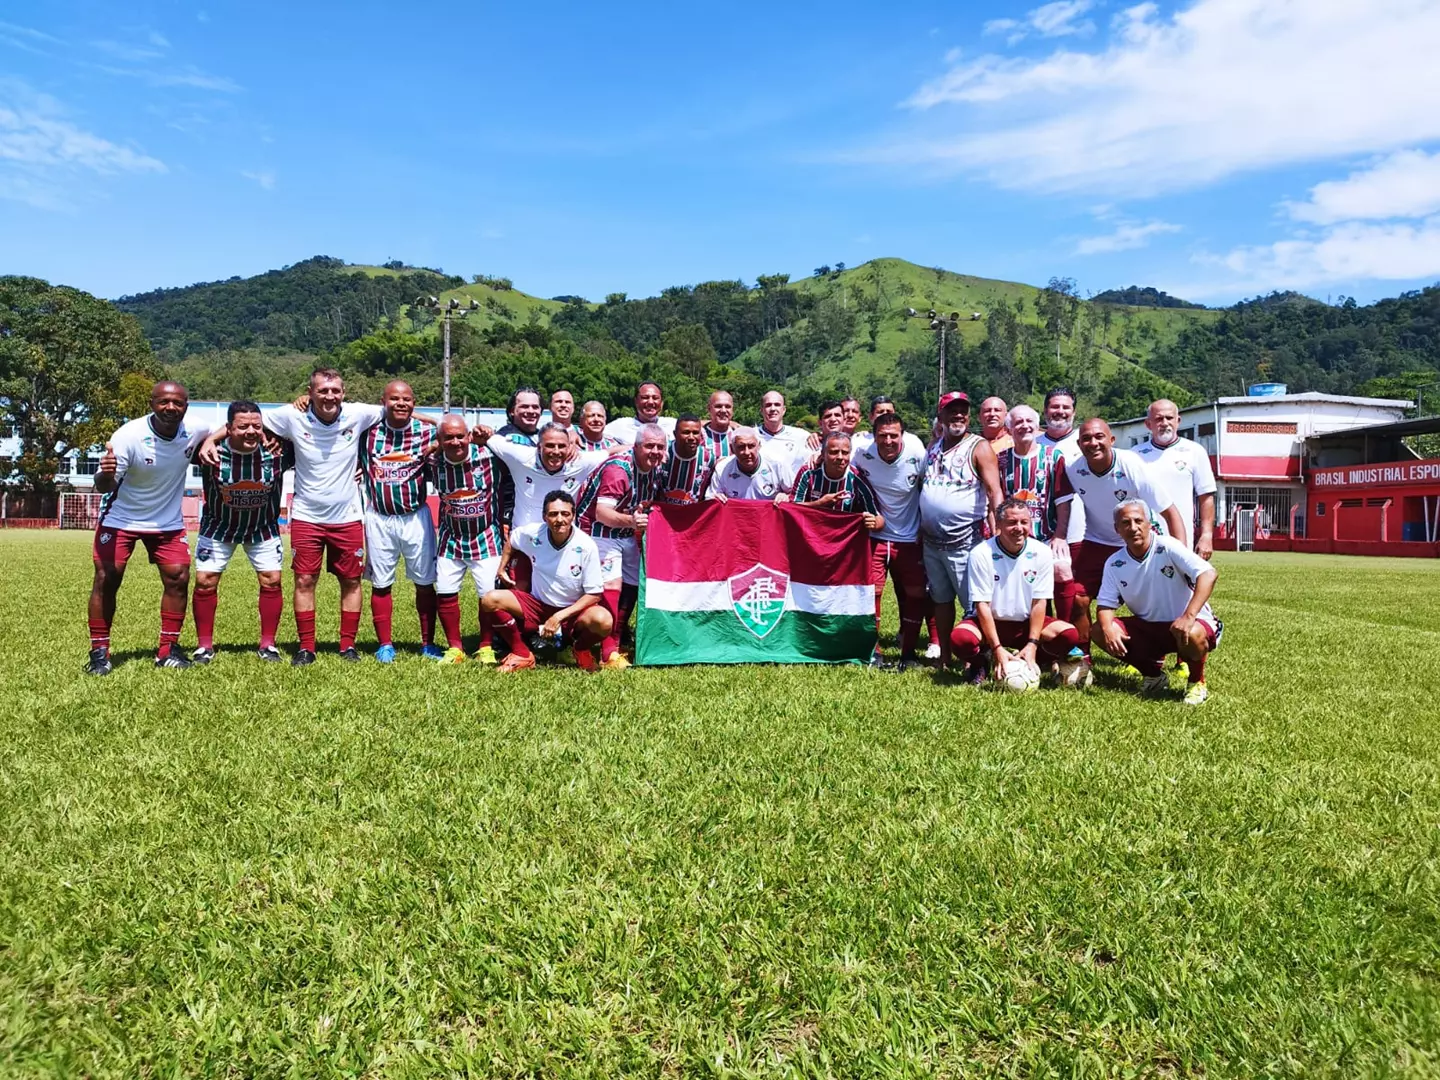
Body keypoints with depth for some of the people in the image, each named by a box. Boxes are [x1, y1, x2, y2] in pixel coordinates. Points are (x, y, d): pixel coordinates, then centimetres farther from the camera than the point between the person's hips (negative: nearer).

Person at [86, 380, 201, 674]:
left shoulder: (193, 432, -17)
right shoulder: (128, 436, -26)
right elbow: (104, 487, -25)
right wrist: (105, 473, -47)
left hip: (168, 520, 3)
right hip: (121, 518, -3)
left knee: (178, 578, -3)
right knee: (107, 579, -7)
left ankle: (168, 649, 9)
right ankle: (99, 652, 5)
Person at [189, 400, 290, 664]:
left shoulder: (276, 450, -22)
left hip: (263, 528, 1)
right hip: (218, 526, -1)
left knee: (271, 581, -1)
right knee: (205, 581, 0)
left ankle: (268, 644, 14)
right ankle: (204, 645, 15)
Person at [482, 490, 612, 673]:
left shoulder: (586, 546, -20)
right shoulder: (532, 533, -13)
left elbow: (594, 594, -15)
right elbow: (510, 538, 13)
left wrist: (559, 617, -21)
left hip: (573, 610, -3)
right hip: (538, 604, 3)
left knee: (602, 620, -35)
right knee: (491, 600, -20)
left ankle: (582, 648, 3)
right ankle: (522, 654, -1)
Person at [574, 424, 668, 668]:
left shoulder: (655, 469, -1)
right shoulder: (618, 469, -27)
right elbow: (602, 513, -38)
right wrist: (630, 520, -54)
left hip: (626, 533, 9)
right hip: (599, 531, -9)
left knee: (632, 586, 11)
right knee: (612, 586, -20)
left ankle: (615, 644, 23)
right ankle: (608, 653, -15)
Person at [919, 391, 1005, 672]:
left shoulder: (979, 448, -5)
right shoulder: (933, 447, 13)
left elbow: (994, 493, -13)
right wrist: (919, 528, 13)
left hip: (964, 542, -6)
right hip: (932, 541, 6)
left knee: (974, 604, -5)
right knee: (941, 600, 14)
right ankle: (944, 659, 23)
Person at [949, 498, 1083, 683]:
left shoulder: (1041, 553, -7)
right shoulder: (981, 554, -14)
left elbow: (1039, 602, -7)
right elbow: (982, 605, -16)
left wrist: (1032, 645, -17)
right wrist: (997, 649, -24)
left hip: (1027, 624, 2)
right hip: (990, 624, -2)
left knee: (1070, 635, -23)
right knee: (960, 638, -33)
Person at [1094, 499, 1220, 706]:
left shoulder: (1168, 547, -18)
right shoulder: (1114, 564, -3)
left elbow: (1208, 574, -29)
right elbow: (1105, 603, -3)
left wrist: (1189, 616, -40)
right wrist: (1108, 628, -27)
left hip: (1187, 624, -5)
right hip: (1147, 627, 5)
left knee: (1192, 635, -39)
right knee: (1098, 632, -13)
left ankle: (1197, 681, -4)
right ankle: (1153, 674, 8)